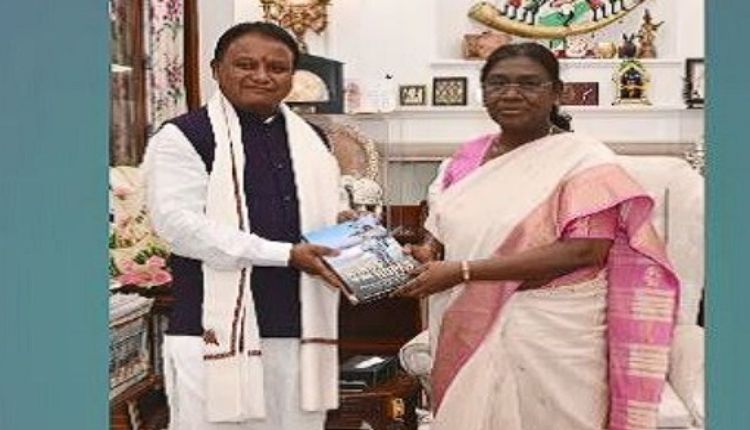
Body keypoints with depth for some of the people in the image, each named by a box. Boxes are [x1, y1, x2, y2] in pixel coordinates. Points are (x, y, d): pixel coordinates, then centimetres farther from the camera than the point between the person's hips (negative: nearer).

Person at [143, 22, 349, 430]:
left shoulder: (312, 140, 17)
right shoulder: (184, 137, -3)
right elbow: (179, 224, -15)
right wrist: (286, 255, -18)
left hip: (300, 330, 6)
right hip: (218, 331, -5)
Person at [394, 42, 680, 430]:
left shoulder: (584, 160, -10)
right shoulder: (468, 157, 8)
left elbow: (583, 251, -21)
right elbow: (444, 228, 19)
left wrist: (462, 272, -22)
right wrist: (426, 254, -7)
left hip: (549, 341, -5)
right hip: (467, 337, 5)